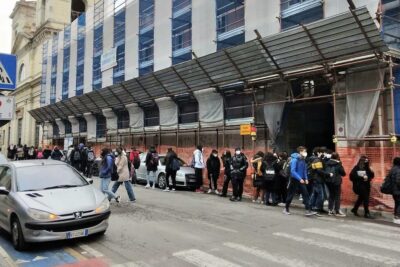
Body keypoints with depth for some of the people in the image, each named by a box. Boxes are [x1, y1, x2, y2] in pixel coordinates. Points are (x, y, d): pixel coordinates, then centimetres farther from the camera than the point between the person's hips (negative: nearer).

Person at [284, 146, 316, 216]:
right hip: (294, 180, -6)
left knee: (305, 194, -3)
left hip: (302, 180, 6)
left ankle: (308, 210, -4)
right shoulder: (295, 159, -17)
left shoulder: (303, 160, 5)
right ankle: (286, 209, 23)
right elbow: (293, 171, -23)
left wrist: (306, 178, 2)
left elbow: (304, 170, 14)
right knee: (291, 195, 7)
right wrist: (300, 179, -26)